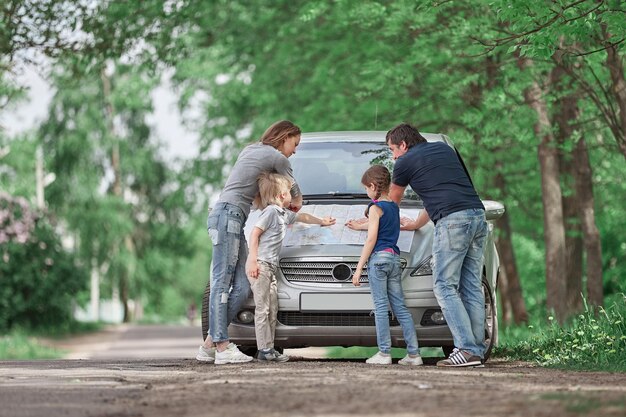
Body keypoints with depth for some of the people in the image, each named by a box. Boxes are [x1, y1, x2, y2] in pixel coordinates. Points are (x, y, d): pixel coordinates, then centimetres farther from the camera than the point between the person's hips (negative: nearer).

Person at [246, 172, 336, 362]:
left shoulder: (284, 214, 20)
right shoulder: (271, 211, -10)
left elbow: (303, 217, 39)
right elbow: (255, 233, -15)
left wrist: (321, 221, 55)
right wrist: (253, 260, -21)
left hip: (270, 266, 10)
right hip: (259, 265, -10)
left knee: (272, 308, 8)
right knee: (262, 308, -10)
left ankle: (269, 349, 10)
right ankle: (264, 350, -12)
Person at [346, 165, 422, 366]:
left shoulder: (376, 207, -5)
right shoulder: (394, 206, 17)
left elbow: (371, 240, -11)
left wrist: (359, 268, -9)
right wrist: (359, 226, 54)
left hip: (379, 258, -7)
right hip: (395, 258, 7)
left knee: (381, 306, -6)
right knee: (400, 307, 5)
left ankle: (384, 353, -9)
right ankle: (413, 353, 1)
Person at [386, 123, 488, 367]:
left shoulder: (405, 162, 9)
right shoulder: (445, 150, 27)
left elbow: (391, 202, 26)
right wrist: (415, 224, 49)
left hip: (452, 221, -7)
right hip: (478, 215, 7)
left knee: (445, 287, -4)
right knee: (471, 287, 8)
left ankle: (466, 349, -14)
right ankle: (477, 349, 4)